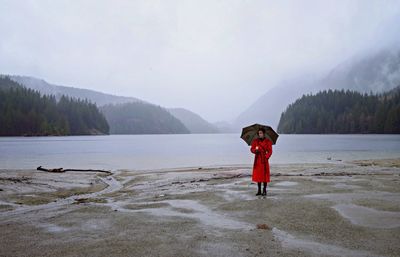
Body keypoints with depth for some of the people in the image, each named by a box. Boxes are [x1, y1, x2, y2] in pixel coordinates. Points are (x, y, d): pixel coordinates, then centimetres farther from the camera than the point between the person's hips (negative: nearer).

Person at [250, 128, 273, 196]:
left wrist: (266, 157, -19)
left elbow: (270, 151, -4)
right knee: (258, 175, 5)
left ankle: (264, 190, 8)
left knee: (265, 175, -2)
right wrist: (255, 150, -19)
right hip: (257, 160, 3)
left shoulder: (268, 141, -2)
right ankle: (259, 190, 14)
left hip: (264, 160, -3)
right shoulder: (255, 141, 7)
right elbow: (252, 149, 4)